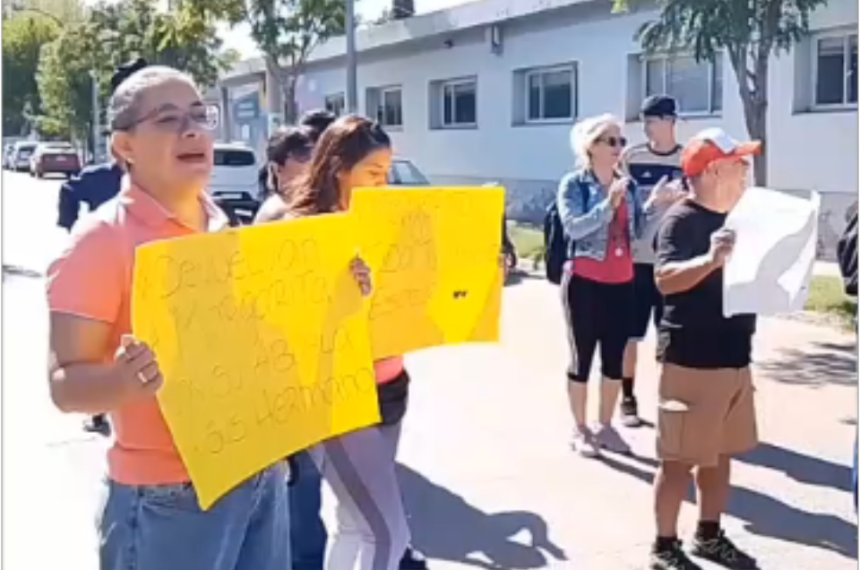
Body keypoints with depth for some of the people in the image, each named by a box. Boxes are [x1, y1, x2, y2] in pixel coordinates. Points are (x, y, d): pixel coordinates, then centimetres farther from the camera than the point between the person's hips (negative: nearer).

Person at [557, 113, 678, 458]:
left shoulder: (629, 185, 9)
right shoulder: (574, 184, -6)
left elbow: (637, 232, 7)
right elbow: (573, 227, -19)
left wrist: (652, 205, -8)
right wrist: (609, 204, -27)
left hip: (622, 283, 5)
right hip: (585, 283, -5)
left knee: (615, 358, 10)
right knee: (582, 356, 3)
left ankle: (605, 426, 23)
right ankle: (580, 430, 14)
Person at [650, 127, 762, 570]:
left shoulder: (732, 218, 13)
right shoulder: (682, 219, -14)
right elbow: (665, 280, -28)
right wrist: (710, 259, -42)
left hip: (733, 357, 9)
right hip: (691, 360, -9)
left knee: (721, 453, 17)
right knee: (680, 458, 0)